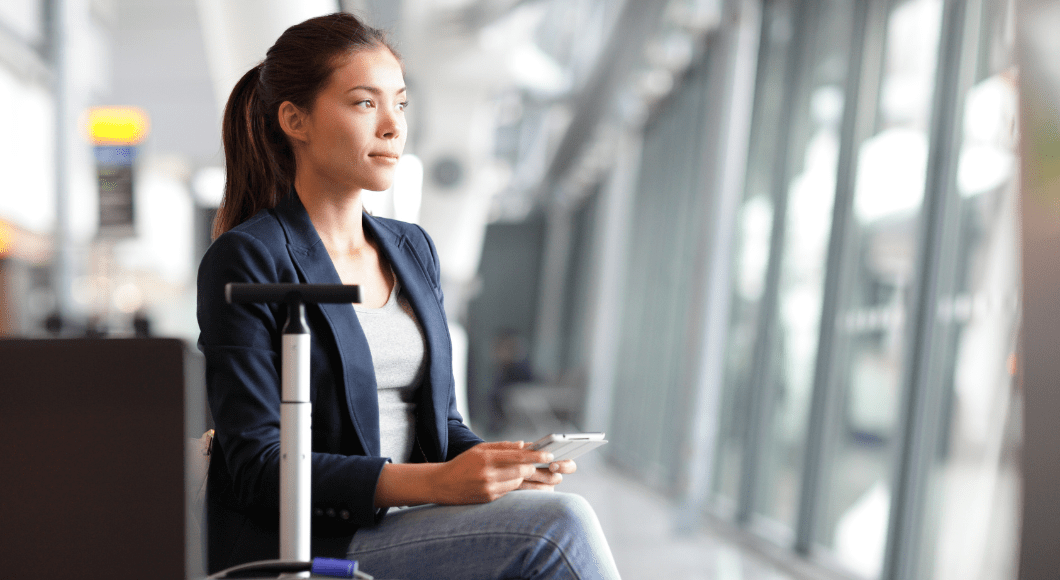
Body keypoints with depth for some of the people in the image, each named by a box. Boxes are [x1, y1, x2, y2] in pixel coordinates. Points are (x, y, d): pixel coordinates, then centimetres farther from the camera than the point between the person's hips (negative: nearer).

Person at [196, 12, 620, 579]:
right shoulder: (246, 261, -8)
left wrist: (500, 463, -6)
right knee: (559, 525, -25)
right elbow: (261, 468, -13)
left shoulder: (412, 249, 14)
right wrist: (435, 482, -24)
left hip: (408, 525, 6)